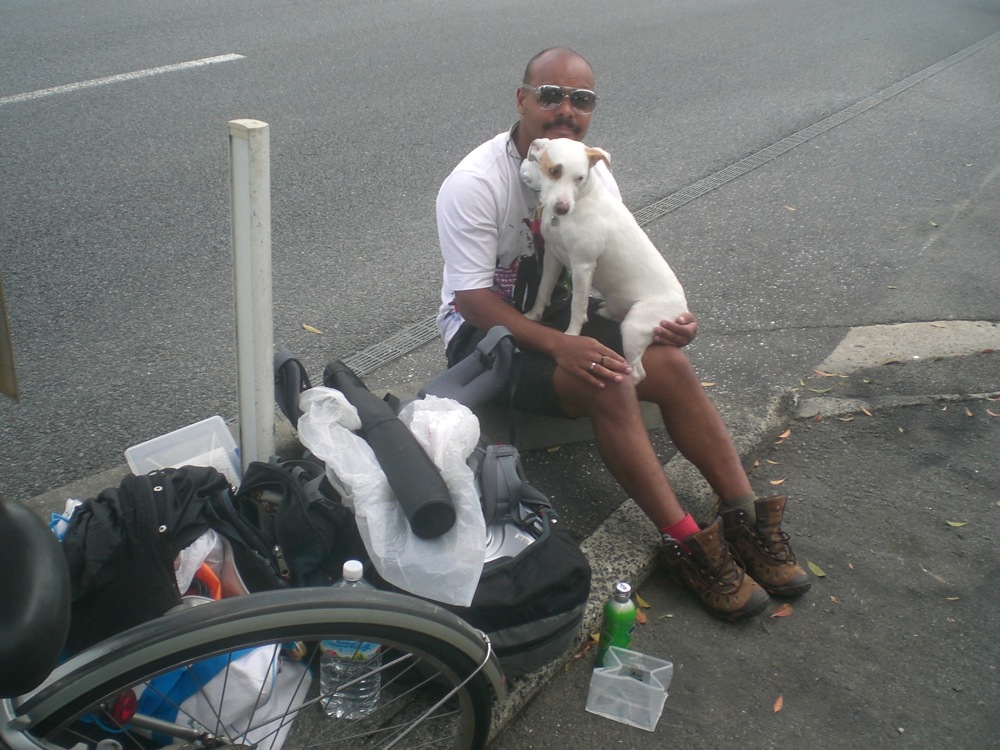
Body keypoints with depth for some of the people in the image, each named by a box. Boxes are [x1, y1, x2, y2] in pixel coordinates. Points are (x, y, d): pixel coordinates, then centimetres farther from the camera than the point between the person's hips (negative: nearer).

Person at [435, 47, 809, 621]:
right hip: (486, 329, -6)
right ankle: (687, 543, -22)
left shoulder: (594, 174, 1)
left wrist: (668, 315, -18)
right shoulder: (475, 184, -19)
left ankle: (746, 519, -12)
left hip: (559, 313, 6)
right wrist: (559, 345, -35)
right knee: (609, 385, -30)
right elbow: (471, 299, -23)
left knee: (672, 366, -17)